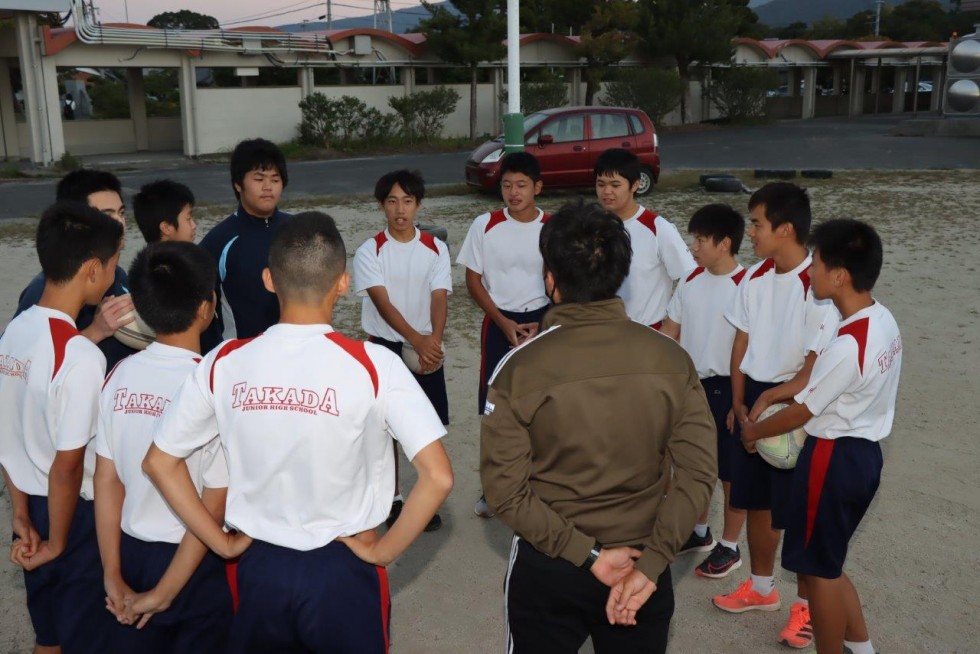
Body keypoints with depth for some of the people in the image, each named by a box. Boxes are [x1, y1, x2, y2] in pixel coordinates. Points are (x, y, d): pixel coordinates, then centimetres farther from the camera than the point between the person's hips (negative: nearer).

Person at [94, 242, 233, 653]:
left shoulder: (120, 376, -7)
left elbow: (106, 482, -3)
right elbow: (213, 508, -19)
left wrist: (113, 576, 3)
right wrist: (165, 593, -10)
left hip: (131, 553, 5)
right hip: (194, 562, -4)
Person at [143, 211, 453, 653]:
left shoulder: (225, 363, -9)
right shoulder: (373, 365, -19)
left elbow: (159, 463, 0)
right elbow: (438, 477, -23)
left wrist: (223, 543, 3)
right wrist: (385, 550, -10)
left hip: (259, 569, 2)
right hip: (342, 571, -2)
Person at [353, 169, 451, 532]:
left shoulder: (435, 248, 0)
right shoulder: (369, 251, -6)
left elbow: (440, 298, -9)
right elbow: (383, 303, -16)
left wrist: (434, 341, -27)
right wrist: (417, 339, -30)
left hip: (428, 348, 2)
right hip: (385, 346, -1)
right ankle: (394, 498, 23)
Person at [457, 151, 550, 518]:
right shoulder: (485, 226, -4)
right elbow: (473, 280, -1)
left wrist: (543, 324, -10)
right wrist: (504, 322, -10)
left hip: (543, 323, 0)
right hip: (499, 324, 0)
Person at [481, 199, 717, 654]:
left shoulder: (520, 367, -16)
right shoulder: (670, 358, -10)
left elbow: (505, 491, -17)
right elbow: (698, 474, -12)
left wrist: (586, 555, -13)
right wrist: (650, 564, -11)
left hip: (547, 570, -1)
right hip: (638, 564, 2)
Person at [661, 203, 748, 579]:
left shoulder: (744, 287, -17)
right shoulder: (691, 281, 3)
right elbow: (670, 330, 10)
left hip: (725, 387, -7)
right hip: (690, 384, 7)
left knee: (731, 471, 8)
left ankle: (729, 547, 23)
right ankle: (699, 533, 38)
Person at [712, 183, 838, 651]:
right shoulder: (755, 277, 2)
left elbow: (816, 366, -20)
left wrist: (770, 399, -14)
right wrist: (739, 401, 2)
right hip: (752, 400, 7)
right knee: (756, 501, 18)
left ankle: (807, 604, 26)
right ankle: (761, 588, 38)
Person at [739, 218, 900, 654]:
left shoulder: (847, 346, -28)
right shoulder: (883, 320, 1)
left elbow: (802, 411, -16)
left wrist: (753, 431, 1)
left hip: (834, 458, -9)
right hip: (864, 451, 9)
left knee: (819, 570, 9)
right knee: (827, 562, 23)